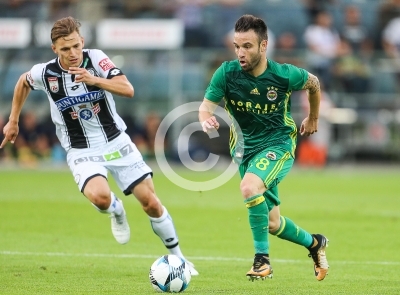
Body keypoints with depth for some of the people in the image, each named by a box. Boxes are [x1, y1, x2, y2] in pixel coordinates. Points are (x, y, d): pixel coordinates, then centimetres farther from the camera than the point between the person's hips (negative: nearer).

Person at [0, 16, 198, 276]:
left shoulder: (95, 59, -14)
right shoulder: (44, 73, -11)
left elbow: (128, 90, -24)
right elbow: (23, 83, 13)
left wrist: (94, 80, -37)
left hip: (117, 143, 1)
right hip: (82, 153, -1)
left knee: (151, 202, 0)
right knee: (99, 196, -30)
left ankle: (177, 257, 20)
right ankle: (117, 212, 7)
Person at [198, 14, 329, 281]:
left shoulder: (284, 75, -16)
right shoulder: (227, 73, -14)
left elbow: (313, 84, 5)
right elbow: (206, 106, -14)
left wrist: (313, 118, 17)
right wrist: (206, 120, -38)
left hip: (279, 143, -4)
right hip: (245, 147, 4)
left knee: (249, 187, -33)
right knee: (272, 224, 11)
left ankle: (262, 259, -21)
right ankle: (314, 243, 41)